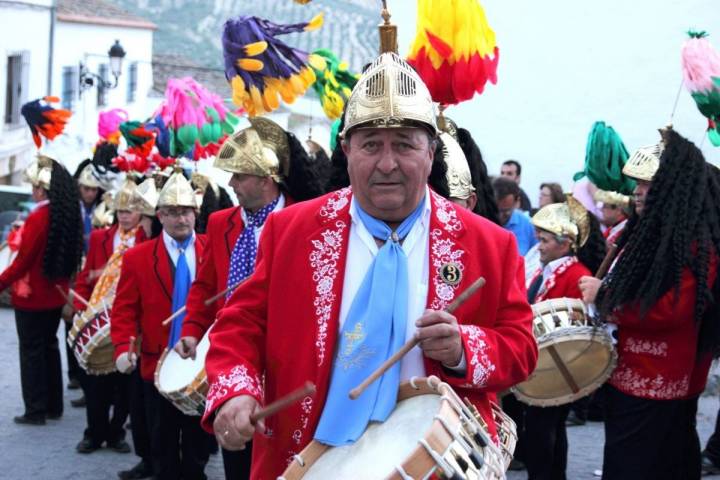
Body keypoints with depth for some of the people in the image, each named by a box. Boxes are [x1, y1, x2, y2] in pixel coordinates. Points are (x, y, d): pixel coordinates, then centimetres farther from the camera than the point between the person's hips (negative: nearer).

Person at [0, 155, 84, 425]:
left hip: (32, 296, -8)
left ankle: (35, 411, 7)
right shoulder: (69, 216, 2)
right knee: (49, 347, 17)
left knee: (31, 351, 2)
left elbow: (23, 261, -19)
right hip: (56, 294, 8)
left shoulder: (38, 217, -22)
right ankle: (54, 407, 23)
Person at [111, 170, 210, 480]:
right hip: (158, 365, 0)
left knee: (198, 447, 12)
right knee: (163, 449, 10)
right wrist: (123, 348, -19)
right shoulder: (137, 257, -1)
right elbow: (124, 310, -3)